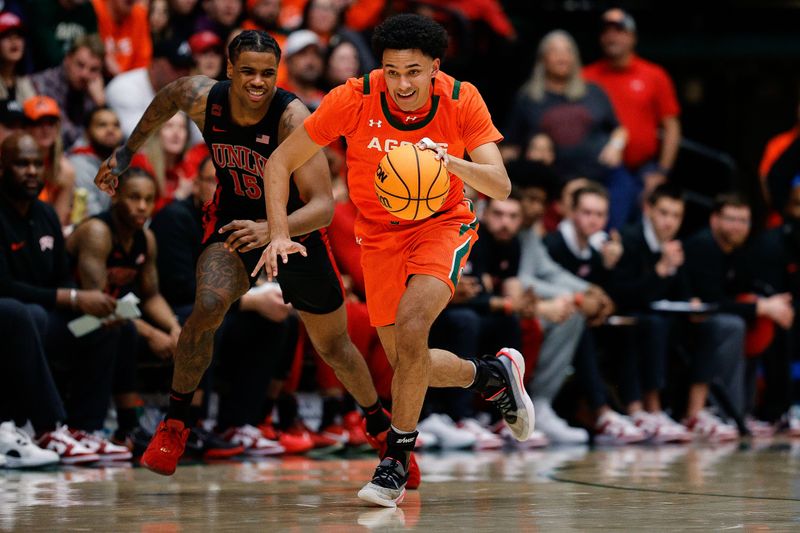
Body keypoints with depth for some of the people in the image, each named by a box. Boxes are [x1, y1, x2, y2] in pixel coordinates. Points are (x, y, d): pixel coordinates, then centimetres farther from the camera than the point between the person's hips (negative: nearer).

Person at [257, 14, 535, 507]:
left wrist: (453, 163, -43)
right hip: (380, 234, 2)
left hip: (443, 224, -2)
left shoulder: (462, 101, -19)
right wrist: (279, 235, -22)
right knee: (409, 363, 6)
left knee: (411, 327, -28)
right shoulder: (354, 100, -20)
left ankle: (397, 459, -14)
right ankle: (495, 374, 36)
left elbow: (501, 186, -24)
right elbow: (281, 163, -11)